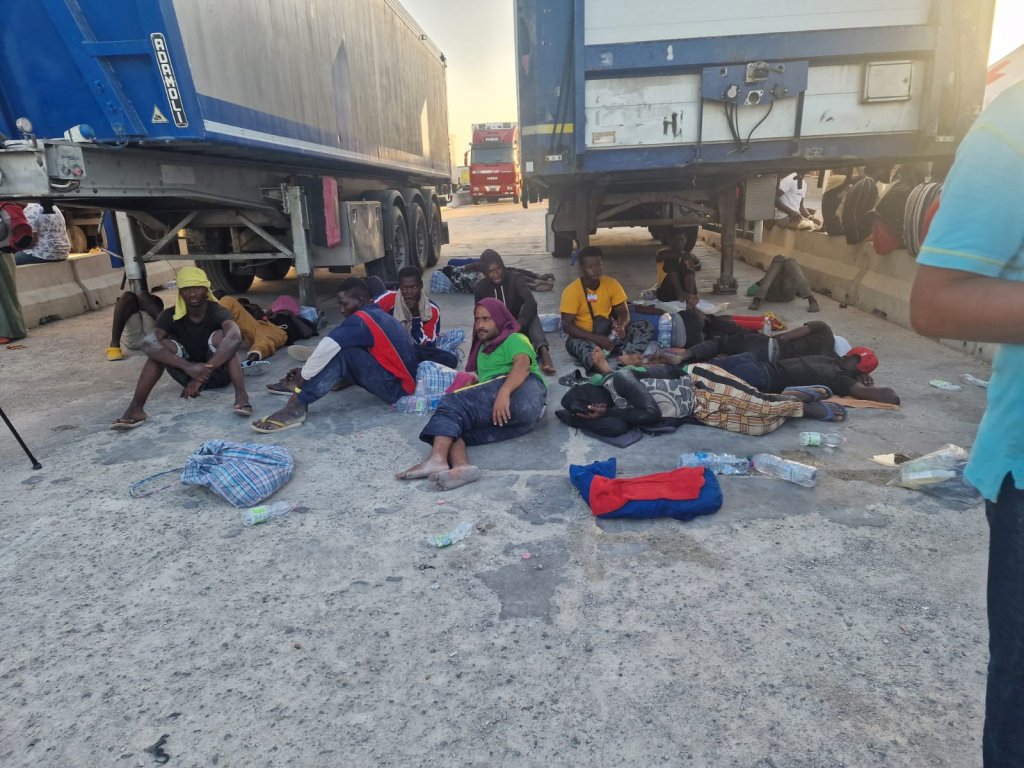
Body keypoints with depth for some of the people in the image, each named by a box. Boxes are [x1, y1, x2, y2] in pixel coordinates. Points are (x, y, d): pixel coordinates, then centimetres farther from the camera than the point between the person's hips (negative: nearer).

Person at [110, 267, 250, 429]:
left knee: (219, 335, -29)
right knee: (160, 345, -22)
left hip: (218, 373, -3)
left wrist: (204, 372, -50)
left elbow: (235, 337, -41)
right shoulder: (171, 315, -10)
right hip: (188, 374, 3)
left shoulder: (217, 312, -17)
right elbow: (148, 343, -29)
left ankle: (241, 396, -45)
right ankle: (135, 407, -30)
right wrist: (188, 367, -45)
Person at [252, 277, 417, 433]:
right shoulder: (375, 314, 14)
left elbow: (327, 347, -24)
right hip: (401, 380, 10)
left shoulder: (361, 320, -16)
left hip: (396, 389, -10)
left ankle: (297, 406, -23)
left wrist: (302, 378, -10)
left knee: (342, 354, -22)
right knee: (343, 346, 13)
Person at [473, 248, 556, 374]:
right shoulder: (480, 288, -5)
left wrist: (518, 325, -48)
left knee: (529, 311, -35)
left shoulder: (515, 279, -16)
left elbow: (531, 302, -34)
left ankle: (543, 351, -56)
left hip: (521, 327, -2)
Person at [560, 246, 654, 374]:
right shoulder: (572, 290, -13)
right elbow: (567, 325, -17)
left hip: (609, 334, 4)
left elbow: (623, 312, 3)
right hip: (585, 338, -4)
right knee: (574, 344, -39)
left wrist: (621, 327, -22)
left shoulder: (612, 284, -1)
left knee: (647, 328, -13)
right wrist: (595, 338, -29)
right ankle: (604, 369, -71)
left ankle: (627, 355, -44)